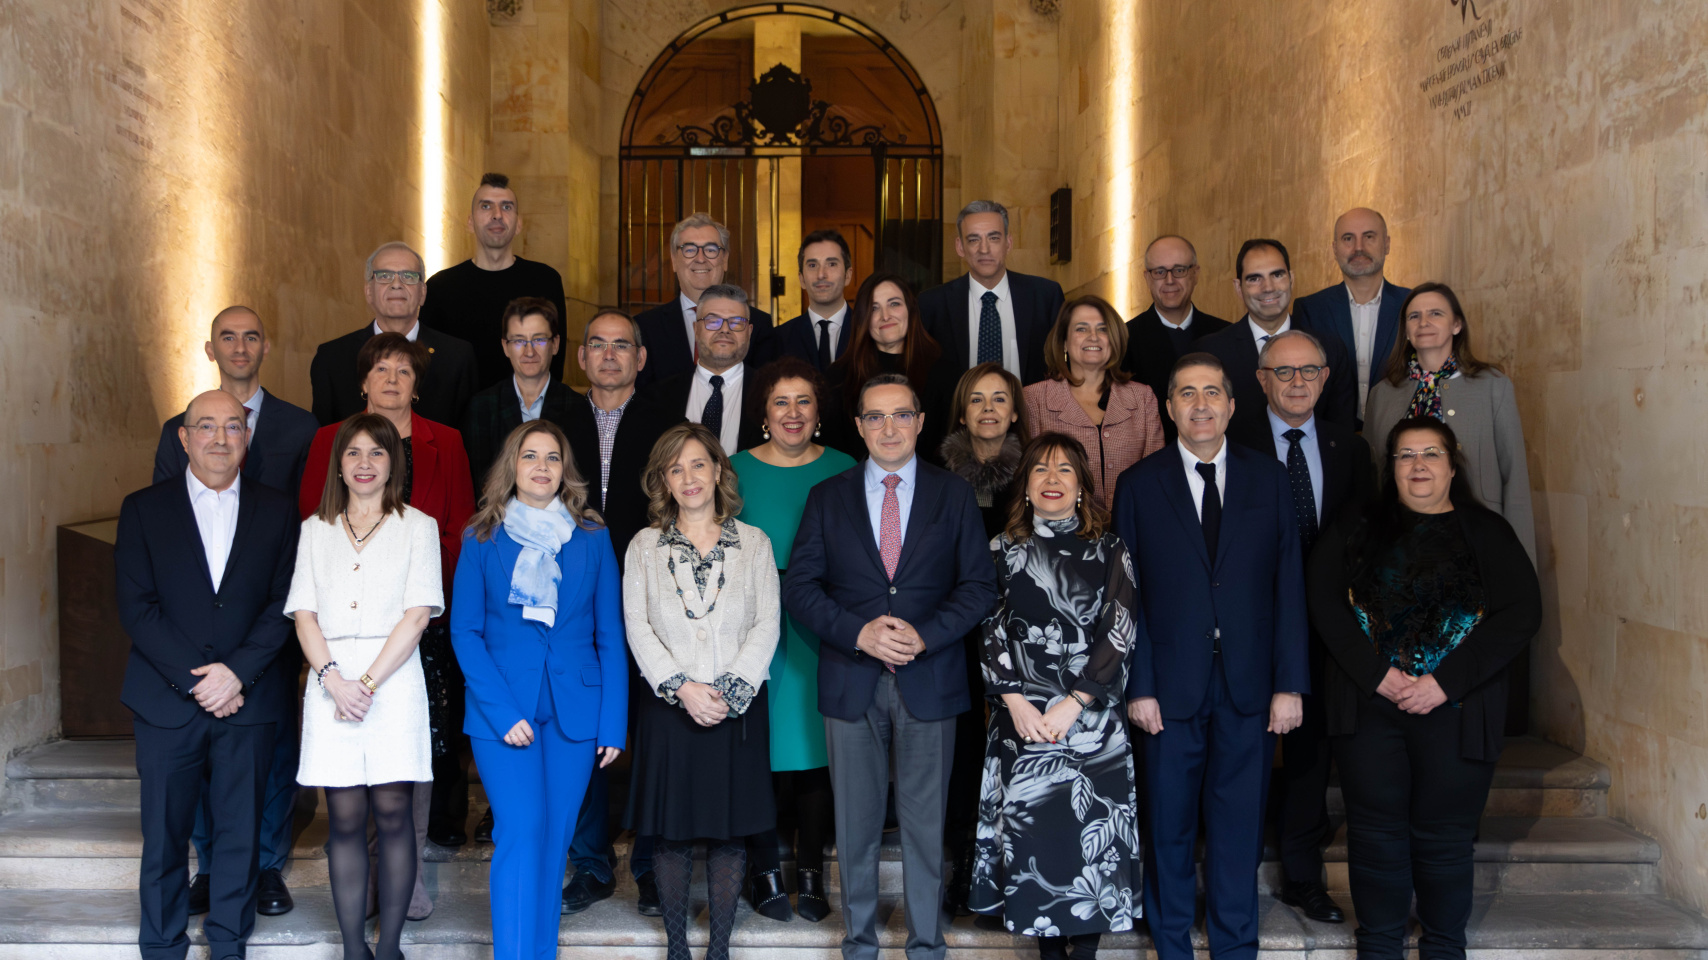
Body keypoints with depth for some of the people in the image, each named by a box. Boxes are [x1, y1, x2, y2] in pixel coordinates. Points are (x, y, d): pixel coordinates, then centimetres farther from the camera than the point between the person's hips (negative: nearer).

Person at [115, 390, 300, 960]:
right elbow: (136, 607, -3)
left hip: (249, 700, 1)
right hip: (167, 700, 0)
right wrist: (195, 679, -11)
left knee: (240, 831, 7)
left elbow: (283, 606, 0)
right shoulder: (143, 510, 4)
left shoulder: (275, 512, 6)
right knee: (164, 833, 5)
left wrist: (238, 672, -12)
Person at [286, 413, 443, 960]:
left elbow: (417, 615, -2)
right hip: (331, 682, 2)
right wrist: (334, 679, -8)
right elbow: (304, 614, 8)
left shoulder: (417, 526, 7)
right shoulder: (316, 530, 15)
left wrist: (368, 682, -10)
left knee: (393, 814, -3)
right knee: (345, 819, 2)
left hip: (394, 682, -2)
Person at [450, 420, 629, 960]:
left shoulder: (593, 538, 7)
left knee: (554, 841, 6)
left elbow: (609, 636, 6)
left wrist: (614, 723, -2)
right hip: (503, 709, -2)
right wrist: (502, 712, -11)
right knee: (522, 834, -13)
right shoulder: (482, 539, 5)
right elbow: (465, 631, 1)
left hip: (575, 709, 2)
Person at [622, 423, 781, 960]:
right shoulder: (644, 547, 7)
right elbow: (637, 628, 0)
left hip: (738, 708, 0)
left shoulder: (754, 543, 6)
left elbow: (766, 626, 0)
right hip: (669, 708, 0)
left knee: (732, 830, 3)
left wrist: (730, 691, -12)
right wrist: (682, 687, -12)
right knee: (670, 831, 4)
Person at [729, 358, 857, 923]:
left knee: (816, 750, 4)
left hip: (823, 637, 1)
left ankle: (811, 874, 16)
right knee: (763, 749, 0)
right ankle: (765, 871, 15)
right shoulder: (736, 470, 5)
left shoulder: (843, 470, 7)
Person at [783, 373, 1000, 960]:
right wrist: (859, 634, -14)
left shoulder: (954, 495, 5)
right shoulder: (827, 498, 6)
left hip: (929, 681, 0)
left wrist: (924, 636, -14)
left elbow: (979, 585, 1)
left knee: (925, 820, 7)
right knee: (856, 822, 10)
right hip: (850, 683, 1)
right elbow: (800, 585, 0)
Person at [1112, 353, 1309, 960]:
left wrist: (1289, 683, -2)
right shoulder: (1139, 484, 2)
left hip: (1248, 685, 1)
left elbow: (1288, 585, 2)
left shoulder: (1268, 478, 5)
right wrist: (1137, 686, -6)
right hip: (1171, 683, -1)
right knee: (1169, 824, 10)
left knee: (1239, 824, 8)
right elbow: (1126, 595, 0)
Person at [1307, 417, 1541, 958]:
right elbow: (1325, 603, -2)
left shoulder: (1487, 533, 5)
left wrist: (1443, 683, -14)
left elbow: (1522, 614, -5)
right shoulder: (1356, 530, 8)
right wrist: (1377, 675, -14)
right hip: (1368, 706, 1)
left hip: (1457, 713, -1)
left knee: (1444, 841, 6)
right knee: (1376, 834, 7)